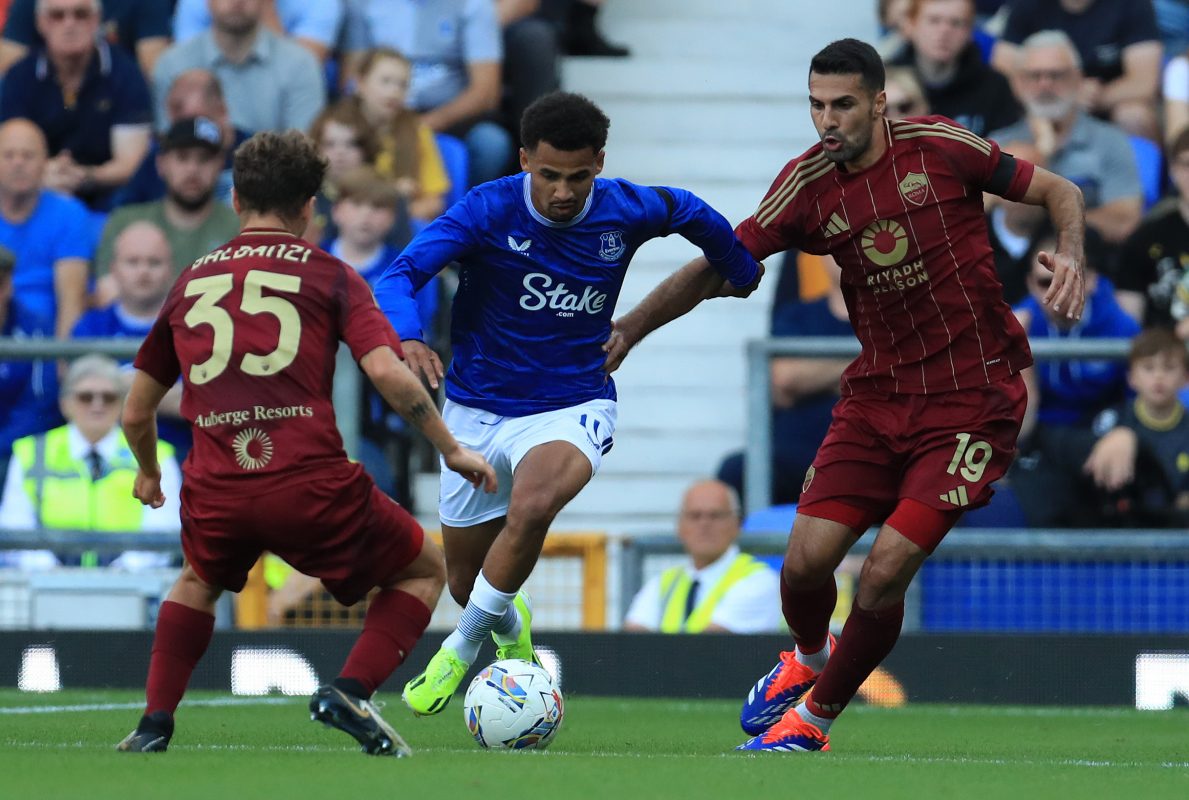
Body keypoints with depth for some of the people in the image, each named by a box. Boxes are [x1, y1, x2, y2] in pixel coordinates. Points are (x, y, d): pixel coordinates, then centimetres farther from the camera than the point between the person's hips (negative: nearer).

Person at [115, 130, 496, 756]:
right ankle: (350, 691, -2)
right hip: (311, 488, -4)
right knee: (425, 572, 19)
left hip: (216, 494, 4)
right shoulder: (328, 275, 8)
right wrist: (451, 451, 3)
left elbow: (136, 413, 23)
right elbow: (388, 374, -8)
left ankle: (154, 723, 21)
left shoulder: (190, 282, 18)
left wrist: (148, 473, 43)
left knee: (200, 580, 37)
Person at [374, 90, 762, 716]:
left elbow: (691, 213, 13)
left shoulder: (626, 212, -11)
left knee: (531, 506, -35)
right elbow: (398, 277, -26)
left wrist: (742, 274, 26)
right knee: (465, 581, 12)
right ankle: (509, 626, 51)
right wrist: (407, 337, -47)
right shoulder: (489, 211, -18)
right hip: (476, 410, 1)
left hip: (571, 407, -1)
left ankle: (464, 645, -13)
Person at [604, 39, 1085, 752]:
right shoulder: (809, 185, -2)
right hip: (877, 393, 4)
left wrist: (1070, 257, -19)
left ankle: (817, 717, 12)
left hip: (974, 398, -3)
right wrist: (632, 326, -8)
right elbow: (721, 262, 2)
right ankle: (807, 659, 31)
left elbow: (1060, 193, 0)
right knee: (806, 562, -6)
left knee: (885, 573, -13)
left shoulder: (939, 146, -10)